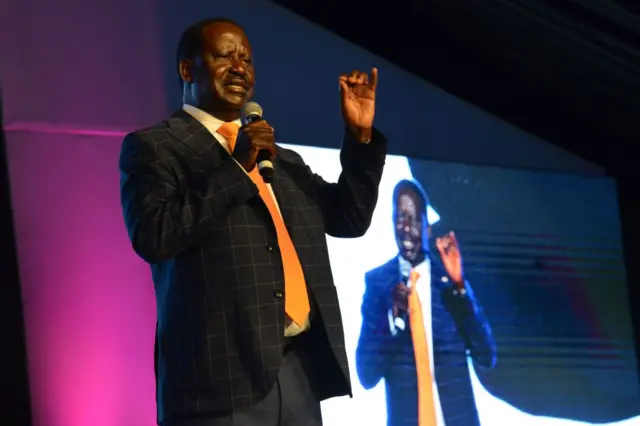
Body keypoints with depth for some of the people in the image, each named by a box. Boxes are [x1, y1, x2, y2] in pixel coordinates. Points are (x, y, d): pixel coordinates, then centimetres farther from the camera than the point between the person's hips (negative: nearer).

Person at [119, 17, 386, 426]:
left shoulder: (281, 159, 23)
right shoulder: (153, 147, 3)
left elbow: (348, 218, 23)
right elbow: (152, 236, -12)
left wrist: (360, 137, 12)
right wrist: (235, 169, -13)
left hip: (299, 368, 6)